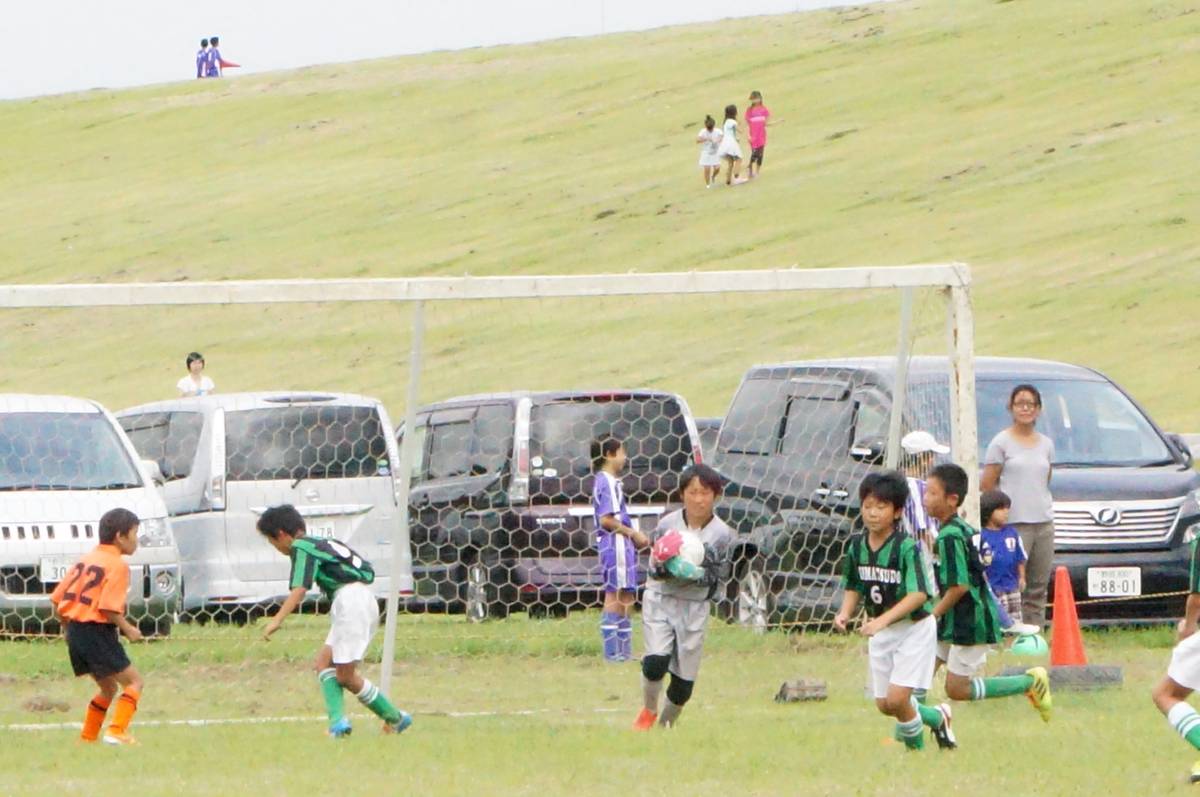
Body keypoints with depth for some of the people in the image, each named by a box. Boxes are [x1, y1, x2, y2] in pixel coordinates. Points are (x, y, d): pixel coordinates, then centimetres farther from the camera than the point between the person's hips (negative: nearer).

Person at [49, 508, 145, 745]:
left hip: (75, 630, 8)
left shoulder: (86, 560, 14)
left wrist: (68, 628, 23)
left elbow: (57, 600, 13)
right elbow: (108, 607, -21)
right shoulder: (117, 565, -11)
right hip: (98, 632, -8)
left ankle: (87, 737, 19)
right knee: (133, 681, 0)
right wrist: (128, 629, -8)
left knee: (108, 688, 21)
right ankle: (117, 731, -15)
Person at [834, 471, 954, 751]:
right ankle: (936, 718, 34)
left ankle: (916, 748, 11)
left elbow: (918, 594, -29)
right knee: (884, 704, 8)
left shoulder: (906, 547, -22)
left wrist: (883, 620, -39)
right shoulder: (857, 546, -3)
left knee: (897, 699, -16)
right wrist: (845, 613, -11)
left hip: (914, 627, -7)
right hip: (880, 631, 7)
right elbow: (854, 588, 10)